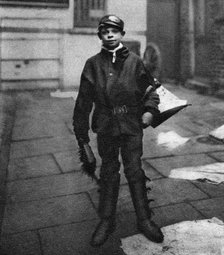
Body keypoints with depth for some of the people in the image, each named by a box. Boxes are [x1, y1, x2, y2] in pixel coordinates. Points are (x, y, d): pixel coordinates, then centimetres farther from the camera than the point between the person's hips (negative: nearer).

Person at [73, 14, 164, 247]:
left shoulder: (134, 61, 3)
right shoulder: (93, 64, 3)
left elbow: (149, 88, 11)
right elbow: (83, 101, 4)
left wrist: (150, 109, -8)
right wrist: (81, 133, 3)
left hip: (132, 126, 0)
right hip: (105, 128, 1)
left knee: (135, 172, 5)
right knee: (108, 173, 11)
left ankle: (144, 220, 20)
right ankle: (106, 221, 25)